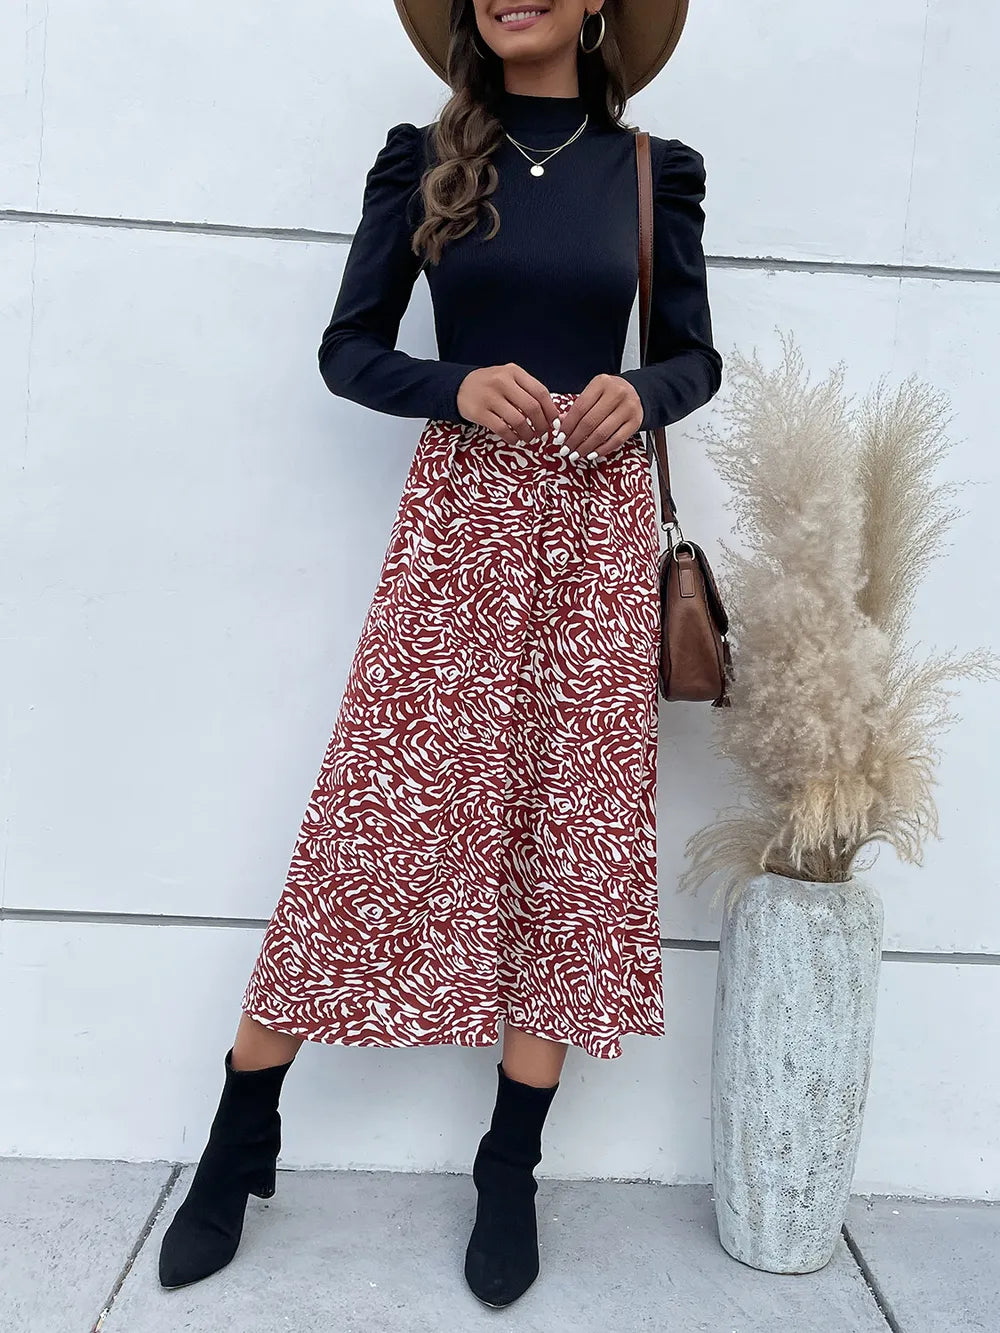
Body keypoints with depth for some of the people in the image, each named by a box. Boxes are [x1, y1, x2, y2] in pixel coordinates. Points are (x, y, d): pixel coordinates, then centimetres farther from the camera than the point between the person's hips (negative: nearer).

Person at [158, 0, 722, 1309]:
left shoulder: (651, 170, 9)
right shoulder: (426, 159, 7)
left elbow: (694, 355, 13)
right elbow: (348, 349, 5)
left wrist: (640, 394, -10)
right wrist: (458, 387, -14)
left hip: (594, 528, 2)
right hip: (457, 521, -1)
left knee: (573, 835, 3)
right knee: (375, 819, -2)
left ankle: (510, 1175, 19)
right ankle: (237, 1149, 16)